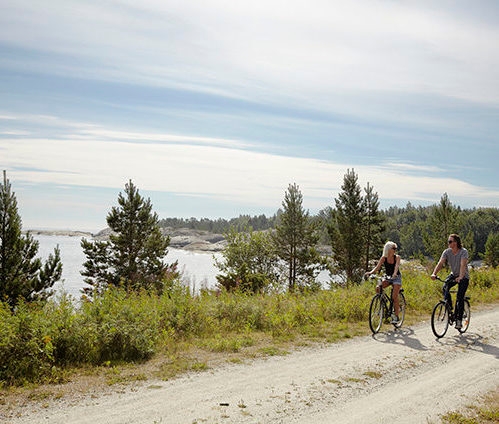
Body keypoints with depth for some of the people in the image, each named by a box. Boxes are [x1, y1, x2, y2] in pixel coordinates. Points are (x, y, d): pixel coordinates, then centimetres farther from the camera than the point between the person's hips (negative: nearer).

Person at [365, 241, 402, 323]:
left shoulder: (397, 257, -11)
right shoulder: (383, 258, -7)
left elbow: (397, 266, -29)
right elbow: (377, 267, -16)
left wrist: (394, 274, -49)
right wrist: (371, 272, -36)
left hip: (396, 277, -3)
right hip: (387, 277, 3)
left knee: (395, 296, -14)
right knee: (378, 288, -23)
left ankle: (396, 316, -4)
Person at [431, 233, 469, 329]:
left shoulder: (463, 252, -22)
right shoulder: (447, 252, -10)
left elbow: (463, 265, -35)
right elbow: (440, 263, -21)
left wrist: (460, 277, -51)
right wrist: (434, 273, -38)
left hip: (464, 277, -4)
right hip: (453, 275, 4)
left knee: (460, 298, -13)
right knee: (445, 287, -25)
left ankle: (459, 320, -5)